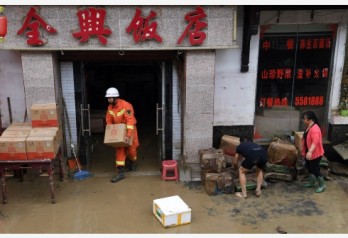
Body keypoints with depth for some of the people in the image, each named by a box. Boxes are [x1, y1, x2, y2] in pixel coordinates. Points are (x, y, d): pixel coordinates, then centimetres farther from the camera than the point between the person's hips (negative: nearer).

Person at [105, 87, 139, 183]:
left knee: (131, 149, 7)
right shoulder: (110, 107, -4)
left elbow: (130, 120, -30)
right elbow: (109, 121, 3)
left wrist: (128, 135, -36)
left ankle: (133, 162, 41)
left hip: (129, 129, -5)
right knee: (119, 150, -1)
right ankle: (120, 172, 0)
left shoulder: (126, 105, -25)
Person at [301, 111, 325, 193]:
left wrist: (310, 151, -45)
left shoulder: (315, 129, -26)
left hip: (315, 153, -10)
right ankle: (312, 182, 34)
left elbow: (315, 142, -35)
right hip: (309, 152, 10)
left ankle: (322, 185, 15)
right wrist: (304, 151, 26)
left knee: (315, 169, -1)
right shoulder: (308, 127, 6)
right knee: (309, 167, 19)